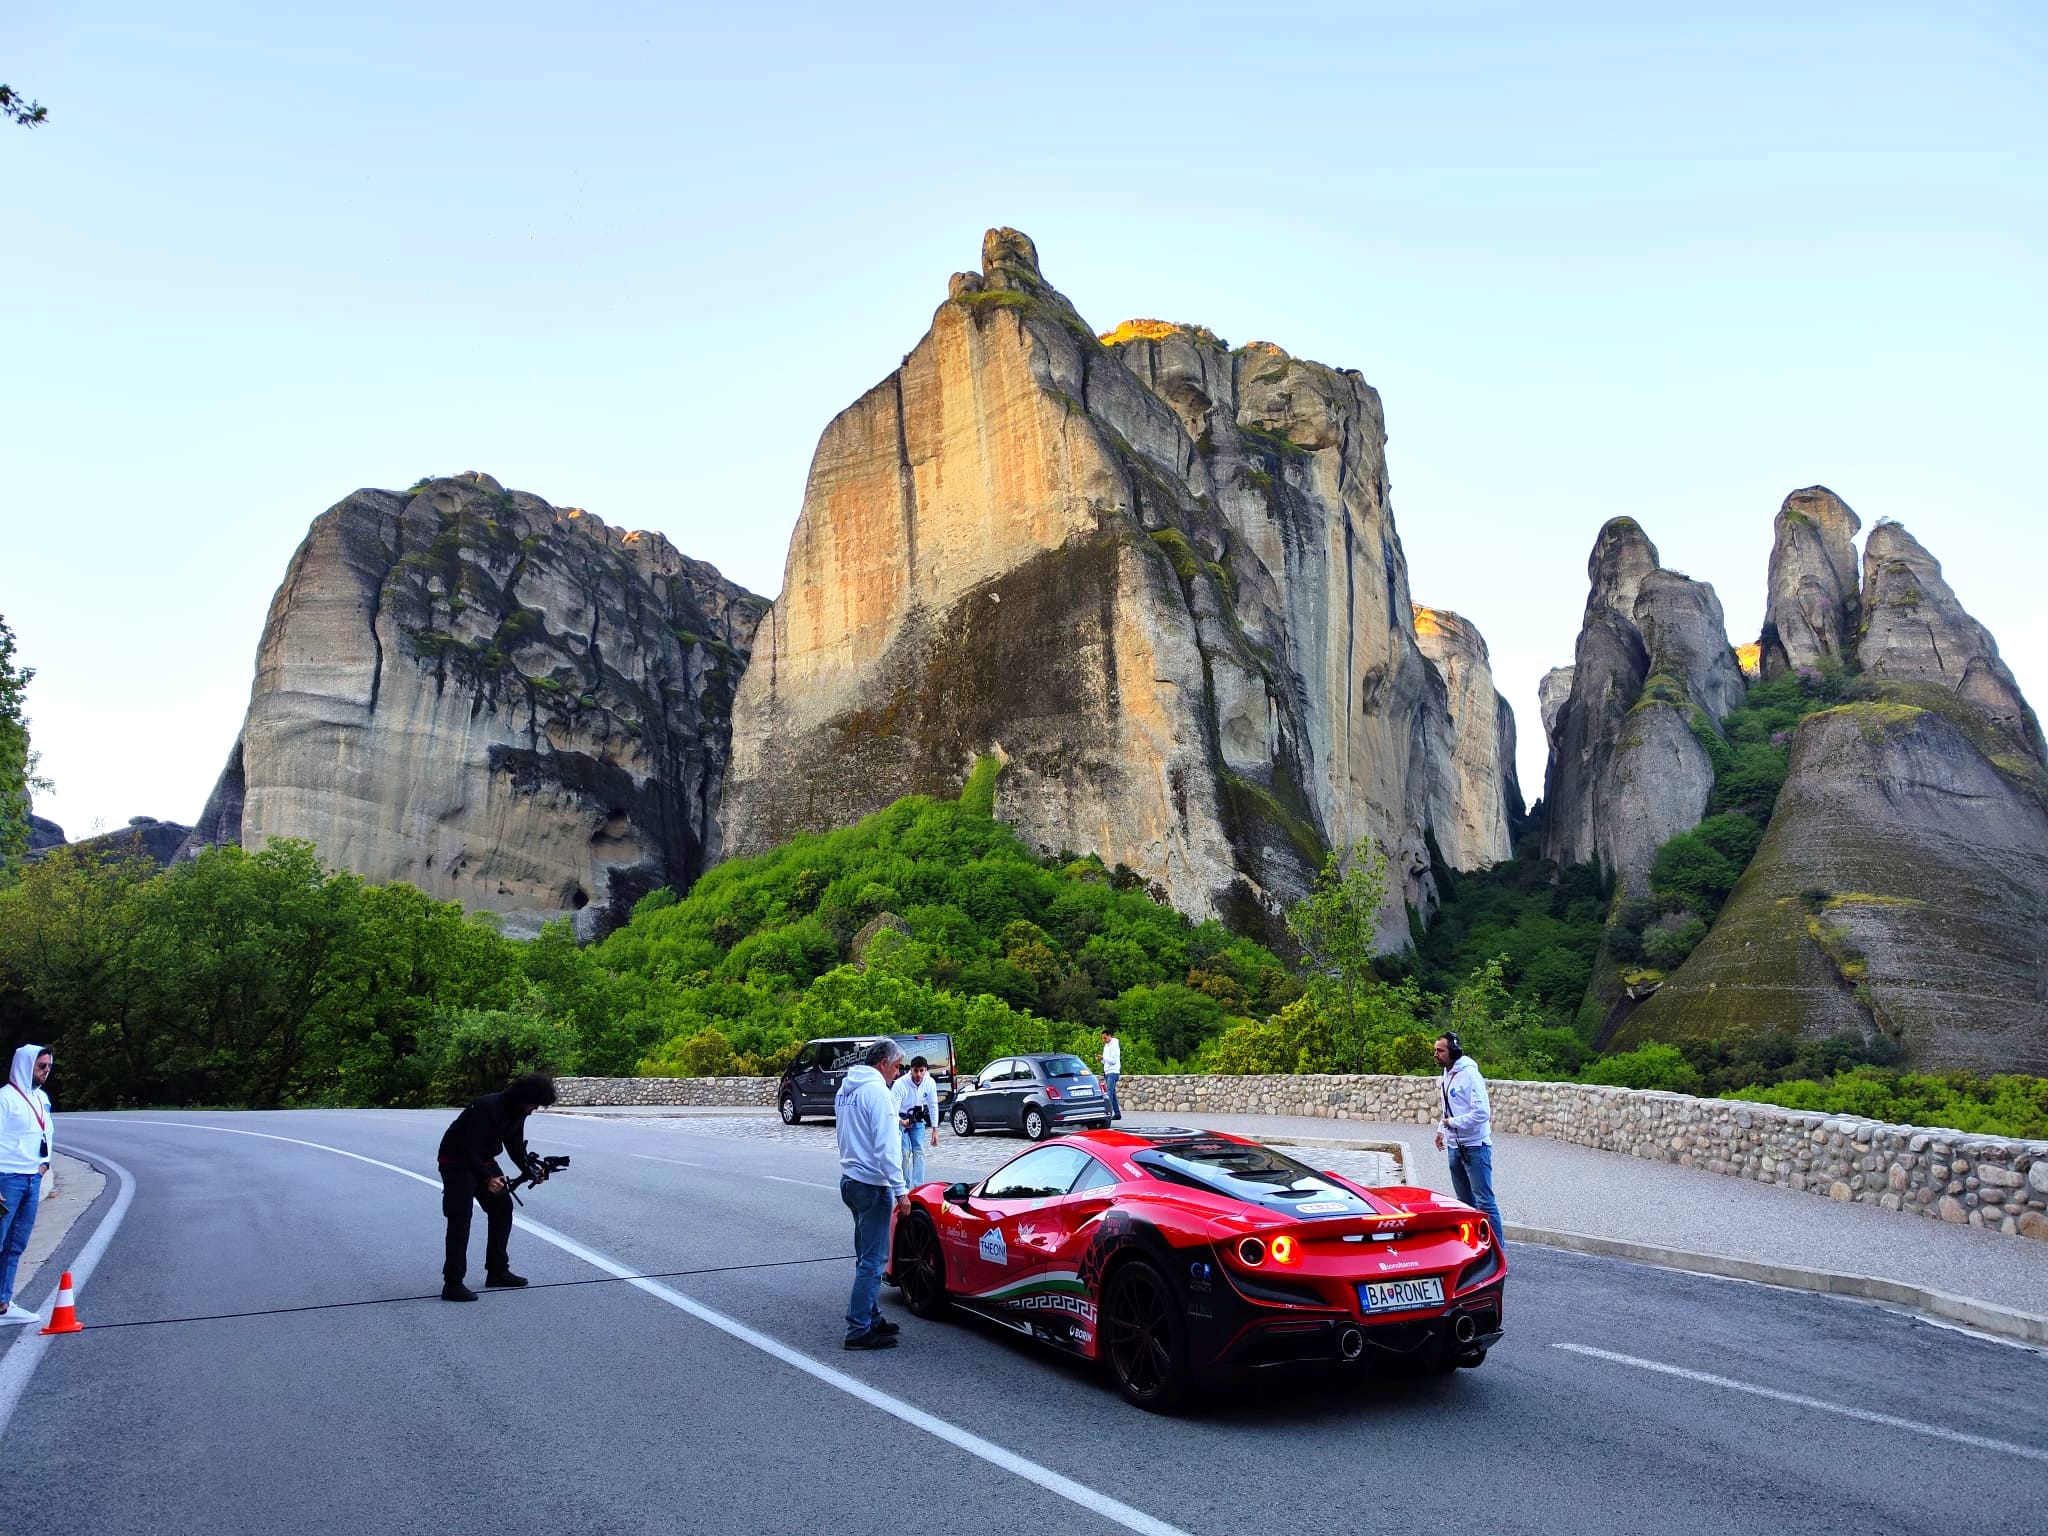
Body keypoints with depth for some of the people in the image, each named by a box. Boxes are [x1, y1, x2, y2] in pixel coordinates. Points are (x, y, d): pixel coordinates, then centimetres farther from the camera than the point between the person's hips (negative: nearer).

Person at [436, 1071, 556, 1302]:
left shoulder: (518, 1112, -3)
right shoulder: (487, 1108, -30)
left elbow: (516, 1148, 6)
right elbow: (470, 1150, -32)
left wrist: (531, 1171, -10)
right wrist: (488, 1178, -43)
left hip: (484, 1160, 9)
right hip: (457, 1161, -9)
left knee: (502, 1207, 9)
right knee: (460, 1219, -13)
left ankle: (497, 1272, 19)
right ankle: (452, 1284, -10)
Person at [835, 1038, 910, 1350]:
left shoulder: (846, 1088, 12)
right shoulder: (877, 1091, -17)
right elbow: (886, 1147, -21)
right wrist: (900, 1190, -19)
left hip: (850, 1180, 10)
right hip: (872, 1184, -10)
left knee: (867, 1256, 18)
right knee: (873, 1259, -5)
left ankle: (872, 1318, 25)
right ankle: (859, 1330, -3)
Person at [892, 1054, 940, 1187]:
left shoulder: (930, 1083, -18)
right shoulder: (900, 1084, -30)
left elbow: (933, 1106, -4)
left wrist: (935, 1130, -3)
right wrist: (902, 1122, -49)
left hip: (918, 1120, 3)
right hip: (901, 1120, -3)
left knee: (919, 1151, -3)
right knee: (905, 1153, -11)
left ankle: (918, 1187, 1)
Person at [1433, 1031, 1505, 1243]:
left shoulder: (1469, 1075, -18)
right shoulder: (1445, 1077, 11)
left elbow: (1482, 1112, -24)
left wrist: (1453, 1123, -17)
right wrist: (1442, 1130, 11)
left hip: (1475, 1147, -9)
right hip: (1454, 1146, 9)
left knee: (1484, 1201, -7)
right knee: (1465, 1201, 15)